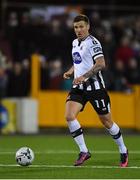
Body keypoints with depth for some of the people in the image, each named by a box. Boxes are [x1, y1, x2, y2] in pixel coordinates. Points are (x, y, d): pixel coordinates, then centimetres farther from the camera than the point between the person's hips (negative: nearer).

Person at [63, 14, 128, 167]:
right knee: (69, 116, -14)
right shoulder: (75, 43, 14)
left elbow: (101, 64, -22)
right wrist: (70, 72, 10)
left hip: (94, 86, -7)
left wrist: (83, 77, -27)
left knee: (106, 122, 2)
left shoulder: (92, 42, -11)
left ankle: (123, 151, 23)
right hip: (78, 87, 7)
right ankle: (84, 152, -5)